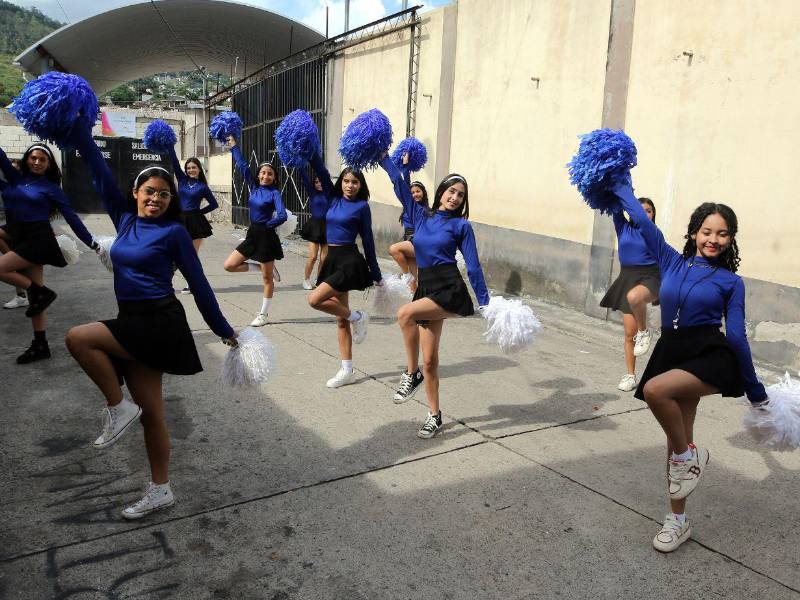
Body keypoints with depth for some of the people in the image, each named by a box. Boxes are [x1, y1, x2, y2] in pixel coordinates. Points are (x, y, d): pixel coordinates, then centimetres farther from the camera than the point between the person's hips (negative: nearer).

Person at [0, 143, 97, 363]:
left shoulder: (51, 188, 0)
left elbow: (71, 217, -1)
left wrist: (92, 244, -4)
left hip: (37, 239, -5)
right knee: (34, 293, 7)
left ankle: (41, 293, -1)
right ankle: (40, 345, 14)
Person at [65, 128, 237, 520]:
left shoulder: (173, 232, -5)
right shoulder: (125, 219, 10)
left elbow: (198, 282, -4)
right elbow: (101, 175, 10)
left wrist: (223, 329, -1)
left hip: (159, 323, -6)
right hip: (134, 325, 6)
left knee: (78, 338, -19)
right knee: (150, 411, 10)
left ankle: (118, 407, -4)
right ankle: (160, 491, 20)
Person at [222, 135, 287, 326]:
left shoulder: (274, 193, -11)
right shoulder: (254, 187, 5)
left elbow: (282, 216, -23)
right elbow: (243, 166, 8)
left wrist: (266, 226, -11)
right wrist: (233, 145, 8)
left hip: (266, 238, -7)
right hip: (252, 235, 7)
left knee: (267, 278, 4)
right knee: (229, 265, 4)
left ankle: (263, 314, 14)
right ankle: (264, 268, 19)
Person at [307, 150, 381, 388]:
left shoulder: (362, 206, -4)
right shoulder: (333, 198, 9)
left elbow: (367, 240, -3)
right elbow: (321, 171, 5)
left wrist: (376, 274, -1)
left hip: (350, 261, -7)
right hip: (332, 259, 7)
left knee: (314, 300, -19)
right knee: (340, 319, 8)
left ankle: (357, 317, 3)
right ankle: (347, 371, 15)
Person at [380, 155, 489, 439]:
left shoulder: (461, 225, 2)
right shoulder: (420, 215, 12)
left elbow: (473, 265, 0)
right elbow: (401, 186, 14)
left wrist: (485, 302, -2)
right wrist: (384, 158, 13)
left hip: (450, 289, -4)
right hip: (426, 288, 4)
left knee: (405, 313, -29)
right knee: (429, 359, 5)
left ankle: (412, 373, -11)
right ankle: (434, 415, 18)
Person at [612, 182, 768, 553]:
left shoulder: (731, 282, 2)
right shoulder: (672, 261, 8)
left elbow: (737, 336, 4)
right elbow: (642, 220, 12)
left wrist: (756, 392, 5)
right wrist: (619, 185, 16)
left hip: (712, 356, -4)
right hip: (672, 353, 4)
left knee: (656, 390, -33)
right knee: (678, 436, 11)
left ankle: (687, 455, -4)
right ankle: (678, 520, 26)